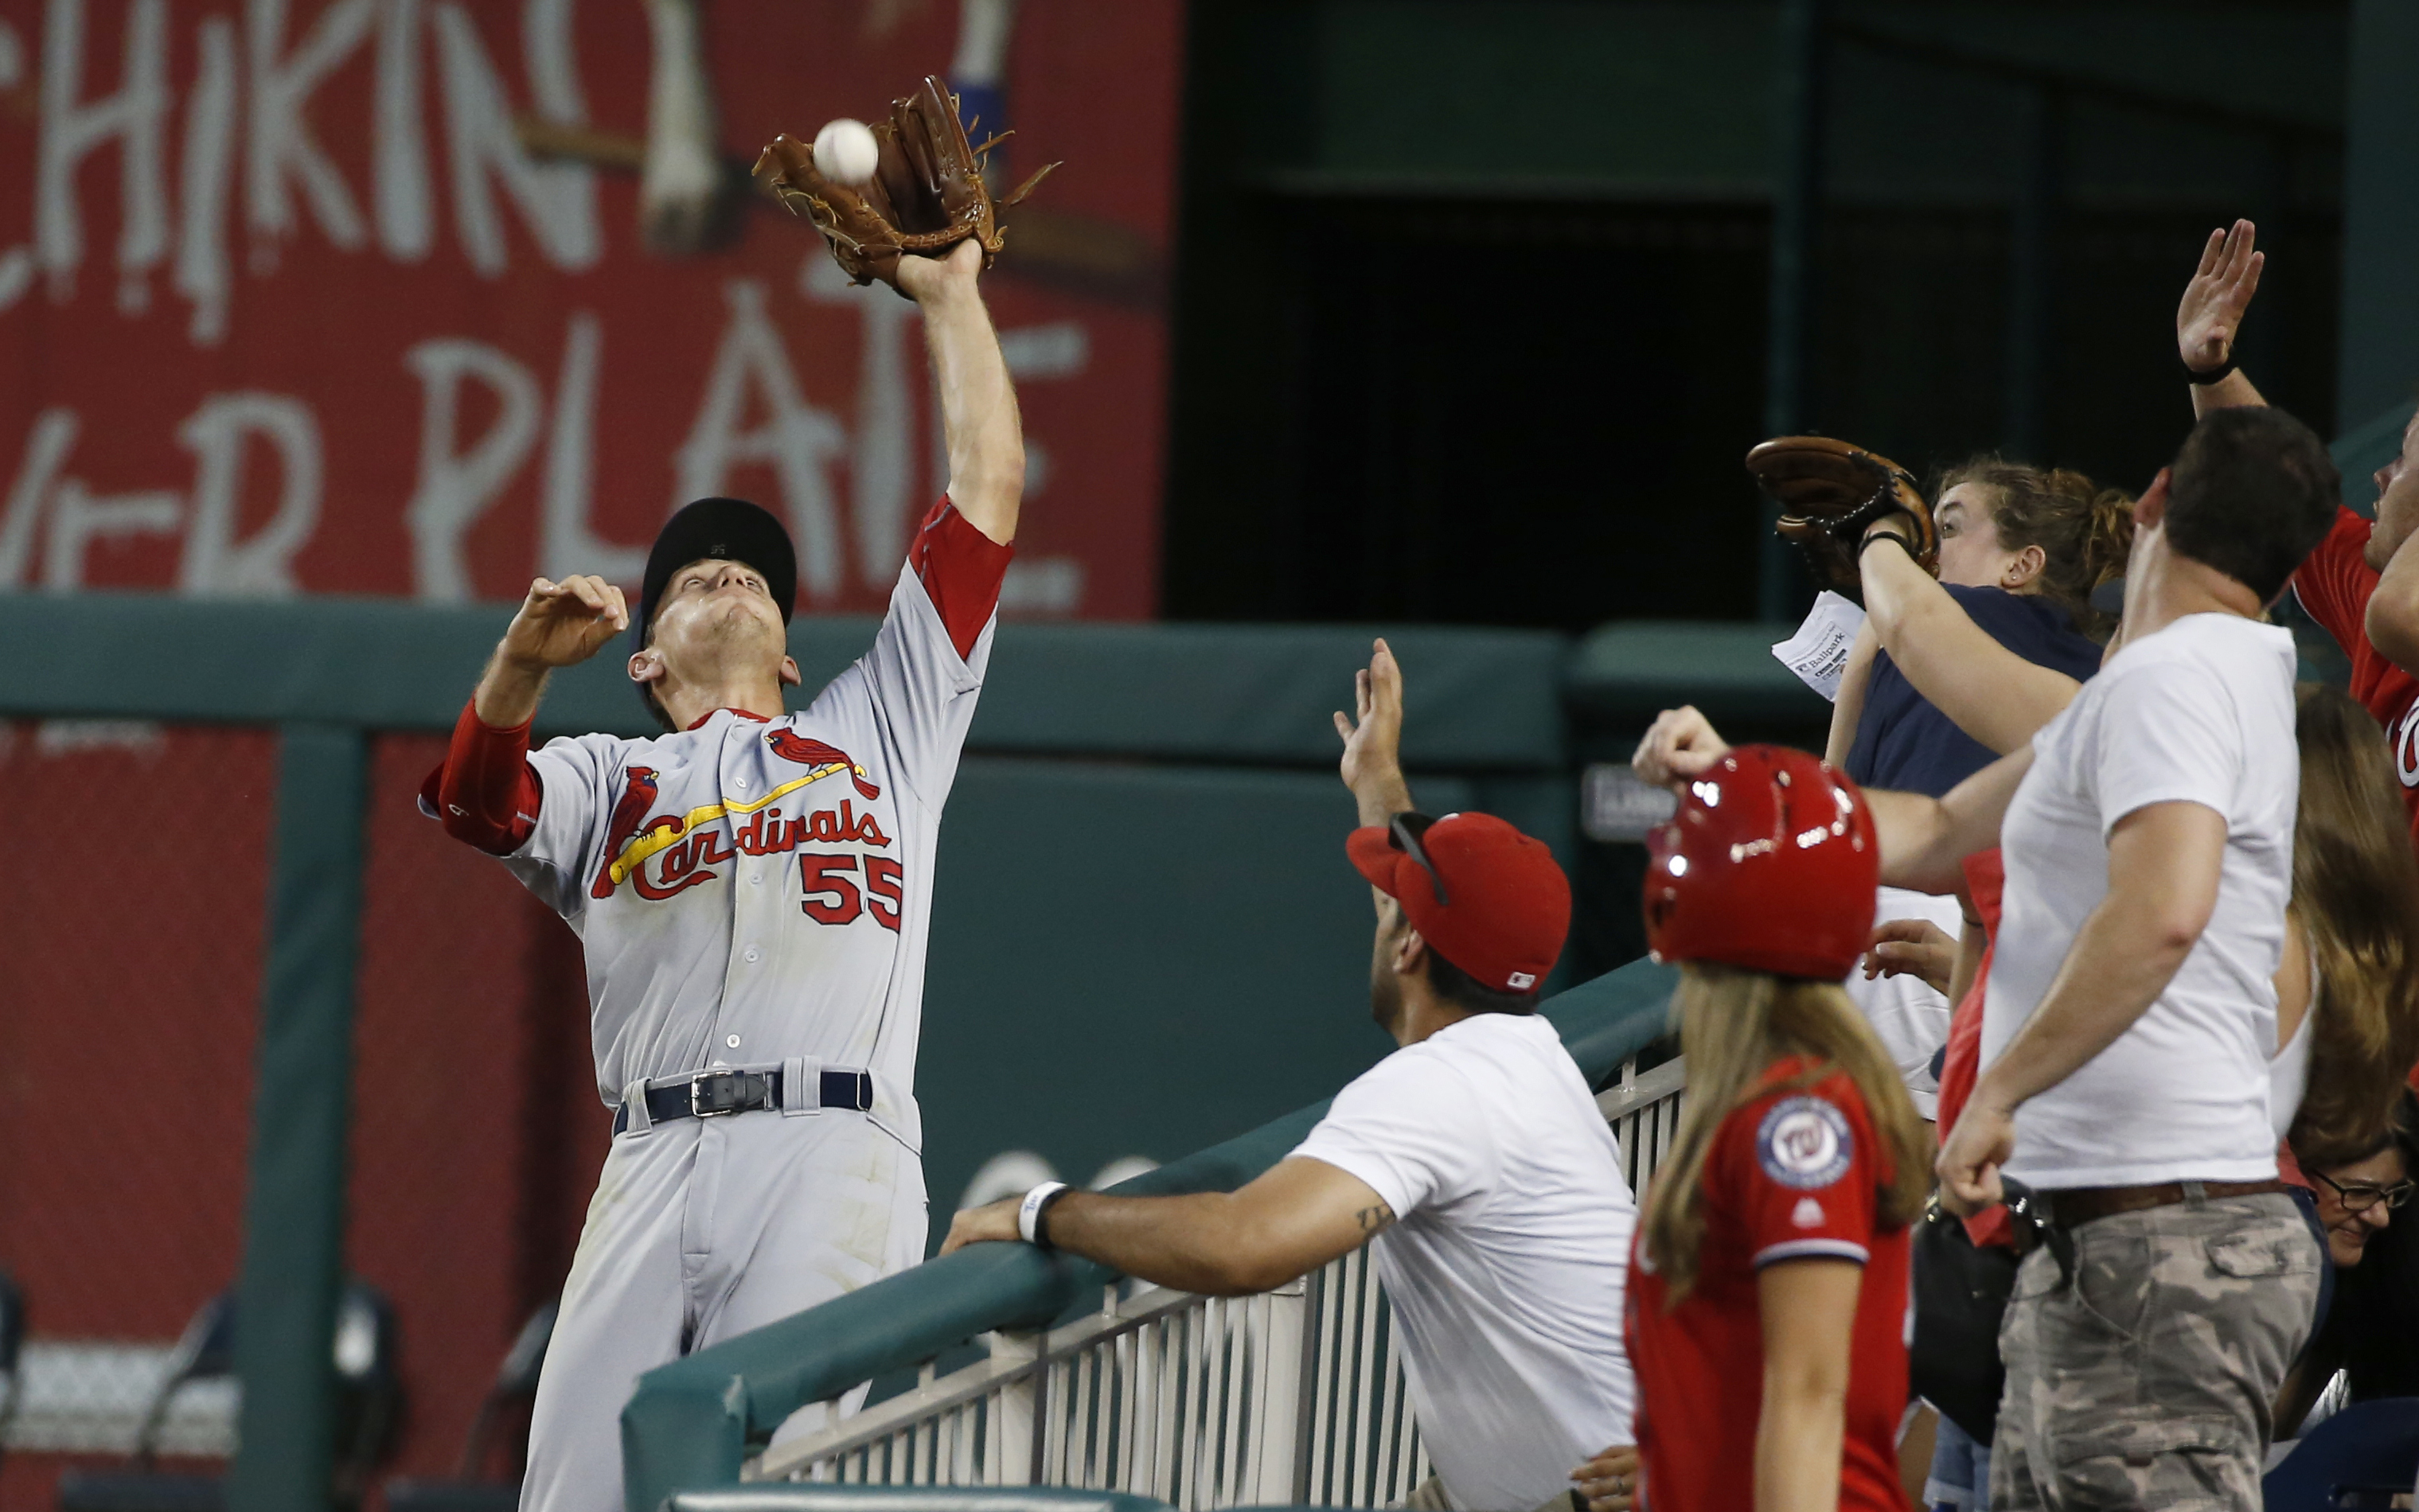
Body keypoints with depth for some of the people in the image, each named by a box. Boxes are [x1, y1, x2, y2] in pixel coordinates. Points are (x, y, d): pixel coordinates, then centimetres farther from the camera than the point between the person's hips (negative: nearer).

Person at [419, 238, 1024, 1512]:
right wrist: (523, 663, -12)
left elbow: (986, 494, 26)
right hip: (654, 1165, 1)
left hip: (834, 1164, -1)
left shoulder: (880, 727, 29)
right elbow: (476, 798, 6)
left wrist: (949, 294, 28)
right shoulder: (608, 783, 28)